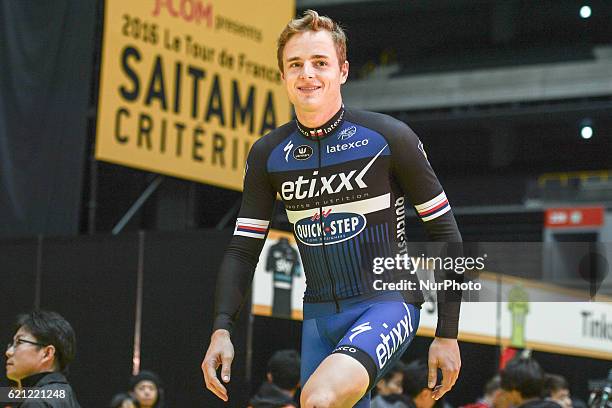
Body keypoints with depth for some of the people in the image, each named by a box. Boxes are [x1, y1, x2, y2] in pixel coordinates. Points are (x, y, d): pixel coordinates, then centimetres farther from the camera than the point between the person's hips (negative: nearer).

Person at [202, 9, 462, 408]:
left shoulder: (389, 137, -8)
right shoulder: (268, 154, 3)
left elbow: (445, 232, -3)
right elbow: (243, 250, 8)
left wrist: (447, 335, -4)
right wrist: (222, 330, -6)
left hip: (388, 303, -5)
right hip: (320, 314, 5)